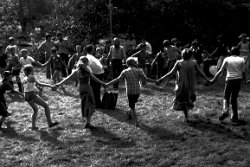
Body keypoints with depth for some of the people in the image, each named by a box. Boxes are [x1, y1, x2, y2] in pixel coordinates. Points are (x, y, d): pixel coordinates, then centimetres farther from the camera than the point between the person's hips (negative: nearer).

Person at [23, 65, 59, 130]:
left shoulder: (24, 78, 14)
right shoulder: (32, 76, -8)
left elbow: (24, 89, 18)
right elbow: (39, 84, -17)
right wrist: (49, 85, -11)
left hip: (26, 96, 8)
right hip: (32, 95, -8)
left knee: (35, 110, 24)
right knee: (46, 106, 0)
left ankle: (33, 126, 19)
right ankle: (50, 123, -3)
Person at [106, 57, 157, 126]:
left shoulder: (125, 72, -7)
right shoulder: (139, 70, -2)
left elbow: (117, 79, -13)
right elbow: (145, 79, -8)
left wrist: (107, 84, -10)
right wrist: (155, 81, 0)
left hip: (130, 92, -3)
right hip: (138, 91, 3)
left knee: (132, 107, 8)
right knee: (133, 104, 27)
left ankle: (136, 122, 7)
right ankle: (130, 114, 48)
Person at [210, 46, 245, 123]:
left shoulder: (227, 59, -1)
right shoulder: (241, 60, 2)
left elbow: (220, 71, -2)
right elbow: (243, 72, 1)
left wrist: (214, 79, 5)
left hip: (230, 80, -2)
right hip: (238, 80, 2)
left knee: (226, 97, 10)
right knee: (234, 98, 12)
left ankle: (225, 111, -15)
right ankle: (235, 116, 12)